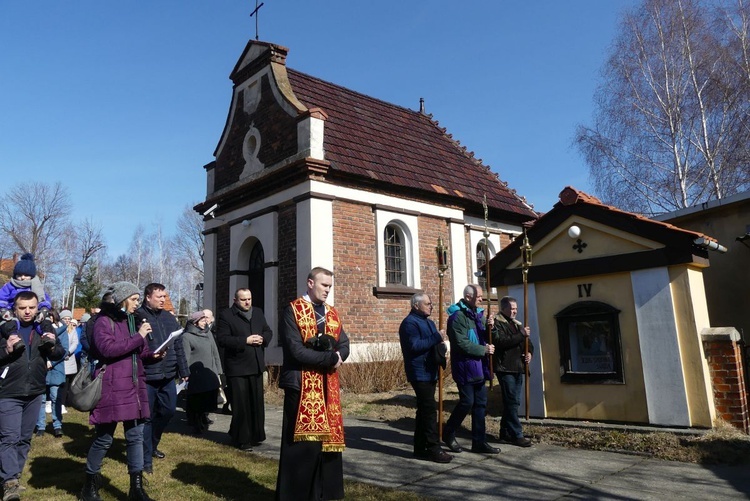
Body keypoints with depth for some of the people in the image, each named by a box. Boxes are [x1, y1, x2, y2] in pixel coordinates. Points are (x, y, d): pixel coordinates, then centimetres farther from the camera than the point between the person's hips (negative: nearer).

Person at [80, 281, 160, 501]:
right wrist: (138, 337, -20)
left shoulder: (132, 319, 15)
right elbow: (107, 349, -22)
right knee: (104, 438, 4)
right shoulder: (104, 320, -7)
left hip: (134, 387, 7)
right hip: (111, 388, -7)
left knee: (136, 435, 6)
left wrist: (152, 355, -2)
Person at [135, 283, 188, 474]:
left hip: (167, 374, 7)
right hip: (146, 375, -6)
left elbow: (179, 346, 15)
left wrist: (183, 370, 15)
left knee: (168, 410, 16)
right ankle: (146, 458, 14)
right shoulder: (137, 317, -8)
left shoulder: (169, 318, 12)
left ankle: (151, 445, 39)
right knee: (146, 417, 2)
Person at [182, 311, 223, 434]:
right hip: (196, 376, -5)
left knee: (209, 400, 10)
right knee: (196, 401, 1)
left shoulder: (208, 333, 13)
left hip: (210, 375, 6)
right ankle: (196, 423, 14)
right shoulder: (187, 336, -5)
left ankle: (204, 418, 27)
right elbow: (185, 358, -9)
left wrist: (218, 371, 11)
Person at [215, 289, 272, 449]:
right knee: (241, 405, 2)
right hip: (237, 367, -5)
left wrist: (263, 338, -9)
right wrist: (245, 341, -21)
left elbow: (268, 331, 14)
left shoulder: (258, 312, 10)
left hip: (256, 365, 6)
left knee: (257, 403, 13)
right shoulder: (226, 315, -7)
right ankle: (242, 439, 12)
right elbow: (222, 339, -15)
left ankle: (255, 435, 25)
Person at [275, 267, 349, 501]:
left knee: (328, 440, 12)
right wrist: (329, 357, -16)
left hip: (328, 386, 7)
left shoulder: (332, 313, 13)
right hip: (301, 386, -6)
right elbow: (296, 351, -17)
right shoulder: (293, 311, -8)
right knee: (300, 445, 0)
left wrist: (335, 356, -15)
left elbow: (344, 345, 7)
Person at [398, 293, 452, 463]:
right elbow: (414, 346, -23)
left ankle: (420, 448, 19)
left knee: (424, 410, 12)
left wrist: (441, 346, 3)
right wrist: (436, 339, -21)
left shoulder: (429, 322, 18)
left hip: (429, 372, 10)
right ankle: (434, 449, -4)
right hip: (419, 373, -10)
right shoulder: (410, 323, -12)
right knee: (430, 410, -10)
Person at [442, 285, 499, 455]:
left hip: (478, 366, 8)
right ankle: (448, 433, 16)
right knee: (467, 402, -5)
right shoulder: (457, 316, -14)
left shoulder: (478, 314, 12)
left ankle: (479, 442, 18)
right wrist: (483, 350, -16)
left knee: (480, 404, 9)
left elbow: (484, 338, 15)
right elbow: (462, 343, -21)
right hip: (465, 366, -8)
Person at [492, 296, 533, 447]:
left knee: (512, 402, 11)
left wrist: (529, 352, 3)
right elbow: (501, 342, -22)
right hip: (505, 368, -8)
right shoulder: (497, 323, -6)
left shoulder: (518, 324, 20)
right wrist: (521, 334, -21)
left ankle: (505, 433, 20)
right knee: (512, 402, -8)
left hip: (518, 368, 8)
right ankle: (516, 435, -4)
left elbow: (528, 343, 25)